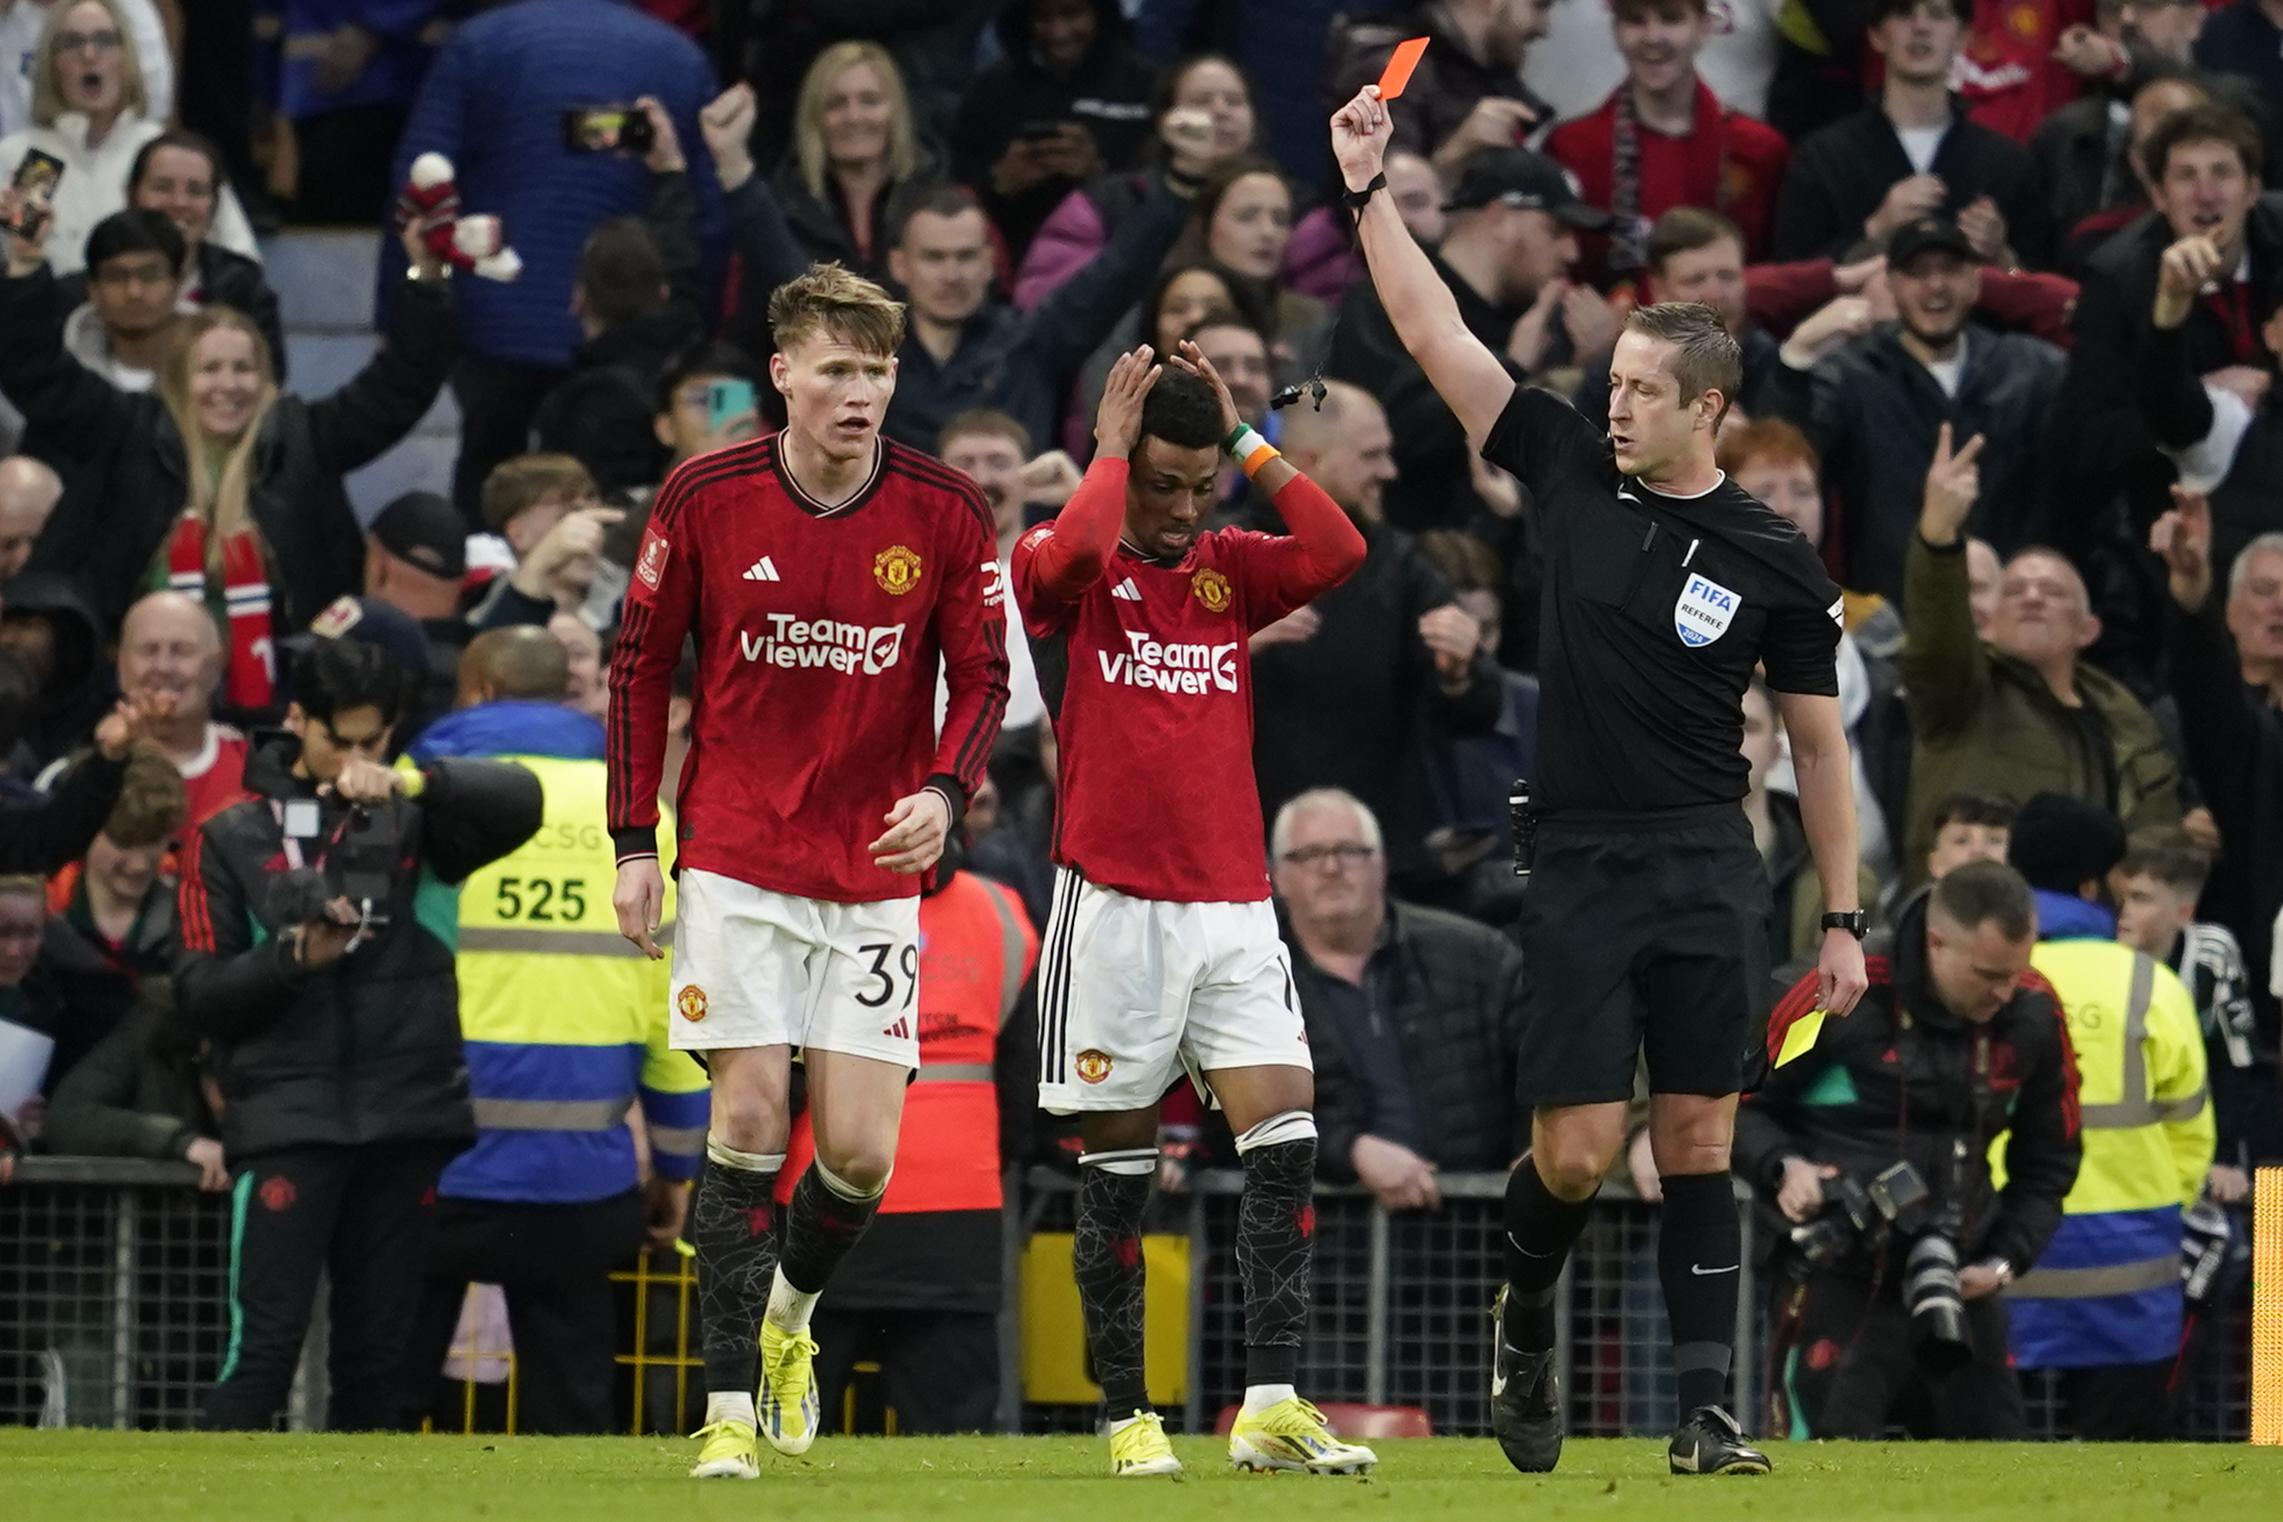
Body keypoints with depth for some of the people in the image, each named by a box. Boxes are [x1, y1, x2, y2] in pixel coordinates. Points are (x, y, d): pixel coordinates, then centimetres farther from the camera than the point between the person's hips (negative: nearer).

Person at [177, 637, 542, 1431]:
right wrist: (294, 956, -13)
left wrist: (411, 784, -21)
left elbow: (518, 801, -7)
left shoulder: (415, 824, 11)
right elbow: (198, 994, 4)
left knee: (378, 1352, 5)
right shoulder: (231, 840, 9)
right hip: (288, 1120, -2)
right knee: (264, 1343, -10)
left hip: (407, 1122, 2)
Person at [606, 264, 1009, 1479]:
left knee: (860, 1151, -4)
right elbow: (639, 665, 4)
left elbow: (982, 677, 4)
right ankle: (731, 1402, -1)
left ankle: (789, 1310, 28)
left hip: (875, 874, 1)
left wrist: (944, 792, -16)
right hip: (735, 863, -1)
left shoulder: (946, 513, -4)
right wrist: (634, 846, 0)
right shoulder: (704, 499, -6)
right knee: (749, 1121, -9)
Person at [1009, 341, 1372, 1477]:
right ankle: (1128, 1416, 9)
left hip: (1232, 905, 4)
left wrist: (1244, 439, -1)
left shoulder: (1229, 570, 12)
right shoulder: (1065, 571, 0)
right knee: (1117, 1170, 1)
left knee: (1284, 1137, -10)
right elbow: (1075, 549, -24)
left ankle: (1271, 1408, -12)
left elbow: (1338, 552, -5)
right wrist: (1112, 445, -9)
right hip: (1114, 905, -4)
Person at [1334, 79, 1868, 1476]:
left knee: (1697, 1140, -2)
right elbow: (1437, 334, 4)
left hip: (1711, 873, -1)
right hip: (1579, 868, 1)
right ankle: (1524, 1328, 24)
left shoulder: (1772, 561, 0)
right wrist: (1371, 193, -3)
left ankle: (1709, 1411, 0)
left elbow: (1819, 743, 5)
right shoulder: (1574, 477, 4)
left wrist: (1844, 917, 3)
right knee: (1577, 1149, -4)